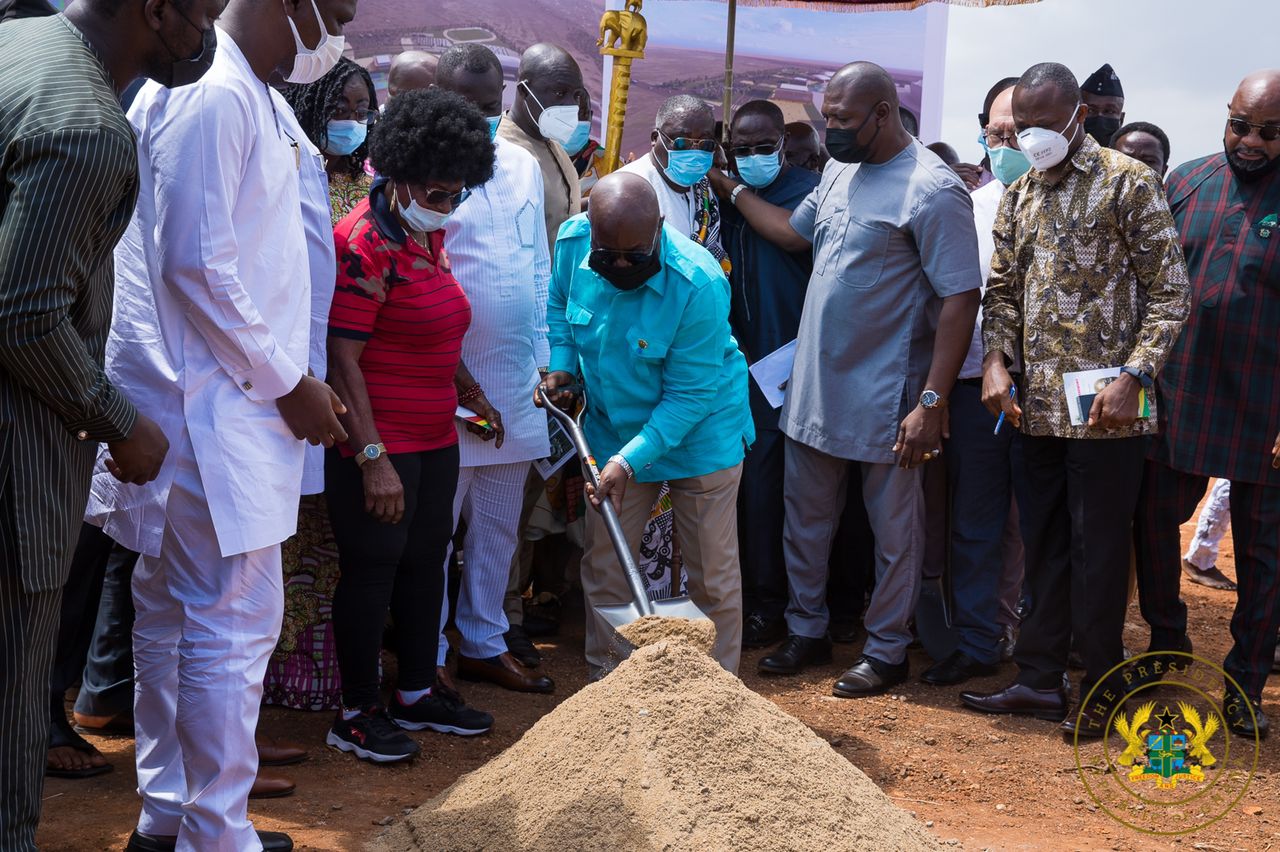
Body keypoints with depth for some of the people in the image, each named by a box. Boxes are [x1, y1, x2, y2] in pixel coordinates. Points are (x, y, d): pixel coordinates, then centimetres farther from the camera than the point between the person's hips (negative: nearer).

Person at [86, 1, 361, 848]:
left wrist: (292, 378, 14)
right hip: (212, 406, -10)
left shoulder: (256, 99, 15)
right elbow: (198, 265, -20)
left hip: (215, 404, 10)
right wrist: (287, 385, -14)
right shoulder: (213, 96, -16)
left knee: (177, 614, 16)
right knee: (235, 624, -5)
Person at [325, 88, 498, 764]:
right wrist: (372, 458, -23)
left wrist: (465, 387, 18)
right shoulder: (365, 243, -17)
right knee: (371, 568, 0)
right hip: (377, 443, -9)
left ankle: (418, 694, 30)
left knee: (426, 561, 15)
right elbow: (341, 358, -21)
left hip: (435, 439, 9)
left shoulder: (430, 235, 11)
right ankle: (357, 713, 13)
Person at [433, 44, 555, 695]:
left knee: (499, 526, 16)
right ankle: (424, 662, 16)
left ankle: (484, 645, 30)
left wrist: (542, 358, 10)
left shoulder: (524, 166, 10)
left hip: (515, 384, 6)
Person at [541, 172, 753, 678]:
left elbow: (689, 393, -24)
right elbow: (559, 302, 10)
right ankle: (604, 683, 27)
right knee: (603, 567, 11)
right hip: (614, 430, 5)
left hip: (699, 434, -4)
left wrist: (630, 460, -29)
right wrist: (561, 365, -5)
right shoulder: (572, 242, -15)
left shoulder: (699, 285, -30)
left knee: (713, 577, 4)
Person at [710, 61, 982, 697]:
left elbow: (961, 299, -19)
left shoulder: (932, 190, -17)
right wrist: (730, 190, 18)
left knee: (893, 530, 8)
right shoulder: (841, 171, 8)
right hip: (815, 387, 8)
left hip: (884, 402, -8)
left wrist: (932, 402, -22)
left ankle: (886, 651, 21)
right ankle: (807, 632, 32)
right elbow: (795, 232, 25)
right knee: (805, 518, 17)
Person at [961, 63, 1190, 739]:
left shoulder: (1127, 182, -5)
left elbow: (1168, 290, -7)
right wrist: (996, 361, -3)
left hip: (1103, 407, -6)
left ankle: (1098, 691, 13)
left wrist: (1132, 378, -17)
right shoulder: (1018, 195, 13)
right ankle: (1039, 678, 23)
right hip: (1036, 404, 6)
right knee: (1042, 546, 13)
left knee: (1098, 552, 2)